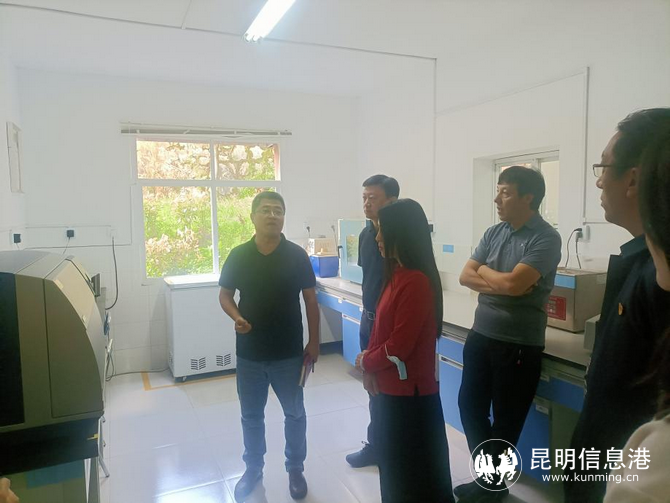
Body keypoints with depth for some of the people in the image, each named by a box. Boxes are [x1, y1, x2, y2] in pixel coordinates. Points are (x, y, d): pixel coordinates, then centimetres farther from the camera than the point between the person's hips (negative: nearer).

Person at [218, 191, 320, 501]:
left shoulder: (297, 255, -7)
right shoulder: (238, 256, -4)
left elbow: (310, 300, -1)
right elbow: (225, 295, 5)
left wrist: (314, 342, -2)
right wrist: (236, 318, -15)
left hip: (289, 352, -1)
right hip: (249, 352, 1)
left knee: (294, 413, 13)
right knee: (251, 416, 16)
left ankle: (295, 469, 35)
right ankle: (253, 469, 38)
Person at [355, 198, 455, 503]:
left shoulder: (415, 281, -24)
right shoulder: (397, 274, 6)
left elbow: (399, 346, -23)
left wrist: (365, 362, -6)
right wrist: (371, 369, -2)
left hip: (410, 391, -9)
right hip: (392, 386, 9)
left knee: (415, 471, 12)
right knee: (393, 461, 24)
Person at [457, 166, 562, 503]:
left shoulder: (546, 239, -13)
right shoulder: (493, 233, 6)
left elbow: (514, 283, -24)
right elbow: (465, 277, 1)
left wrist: (484, 271, -6)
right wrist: (501, 285, -13)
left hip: (519, 344, -6)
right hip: (481, 335, 7)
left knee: (506, 420, 11)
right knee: (469, 406, 15)